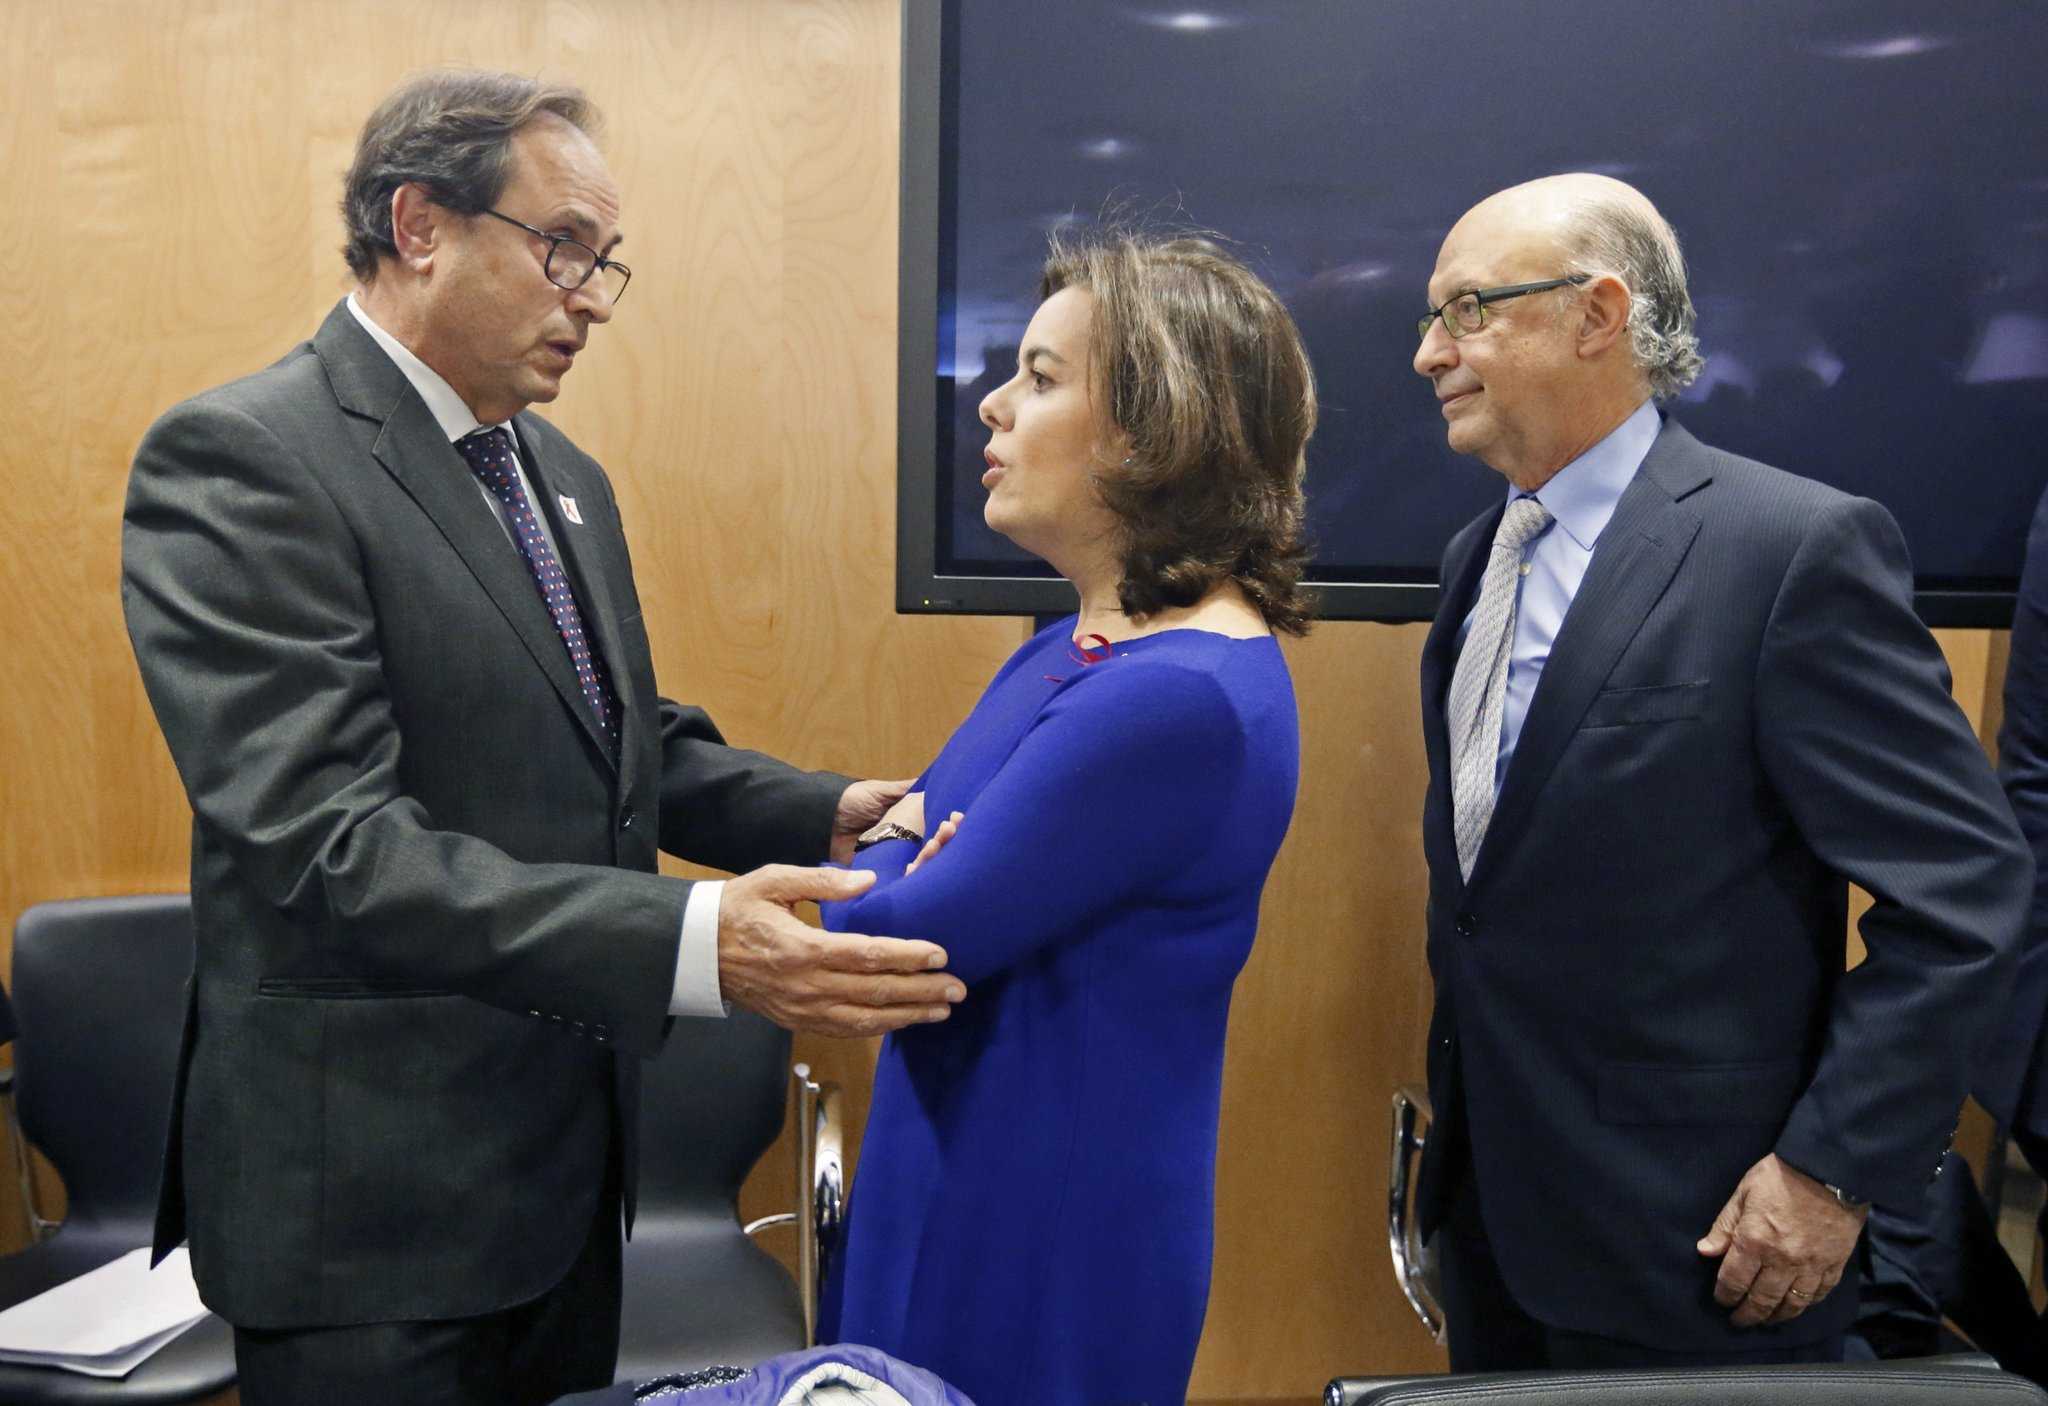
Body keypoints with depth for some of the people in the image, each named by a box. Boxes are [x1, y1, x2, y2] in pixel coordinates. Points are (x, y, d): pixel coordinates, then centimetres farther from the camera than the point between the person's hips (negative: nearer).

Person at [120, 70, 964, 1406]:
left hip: (569, 1156, 8)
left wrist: (830, 812, -3)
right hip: (373, 1198, -8)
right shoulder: (239, 459, -16)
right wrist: (693, 943, -36)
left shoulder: (566, 476, 10)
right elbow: (326, 842, -26)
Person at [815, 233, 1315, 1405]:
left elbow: (890, 944, -23)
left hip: (1048, 1247, -9)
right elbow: (896, 831, 9)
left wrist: (894, 868, -2)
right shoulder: (1078, 647, 6)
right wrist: (903, 849, -13)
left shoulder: (1181, 697, -26)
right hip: (955, 1191, 9)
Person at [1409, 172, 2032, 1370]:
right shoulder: (1480, 555, 7)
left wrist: (1838, 1166, -16)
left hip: (1685, 1230, -7)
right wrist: (1461, 1100, 16)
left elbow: (1965, 884, -16)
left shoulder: (1796, 546, -17)